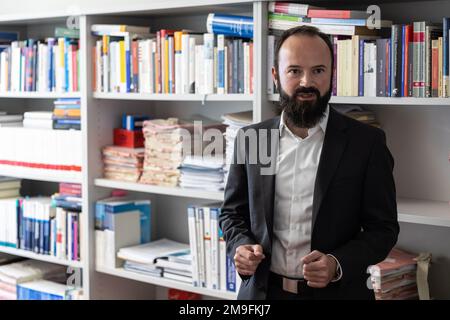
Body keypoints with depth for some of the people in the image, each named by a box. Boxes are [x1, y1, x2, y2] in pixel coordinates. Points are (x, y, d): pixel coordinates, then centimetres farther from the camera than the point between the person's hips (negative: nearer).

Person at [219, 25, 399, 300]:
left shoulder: (367, 142, -8)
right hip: (263, 289, 2)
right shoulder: (250, 138, -1)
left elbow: (383, 227, -5)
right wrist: (241, 246, -11)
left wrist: (338, 264, -21)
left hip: (336, 291, -2)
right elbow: (232, 213, 9)